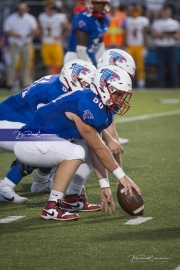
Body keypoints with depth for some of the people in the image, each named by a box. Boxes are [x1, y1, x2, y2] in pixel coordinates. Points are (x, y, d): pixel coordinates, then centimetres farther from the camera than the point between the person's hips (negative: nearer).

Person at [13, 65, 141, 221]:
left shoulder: (101, 107, 5)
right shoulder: (87, 105, -24)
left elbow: (95, 151, 7)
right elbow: (98, 149, -18)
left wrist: (105, 186, 5)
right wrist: (122, 177, -11)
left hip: (43, 138, 10)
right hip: (29, 143, -10)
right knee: (76, 153, -29)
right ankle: (52, 208, -23)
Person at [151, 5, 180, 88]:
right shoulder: (156, 23, 9)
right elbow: (153, 35, 1)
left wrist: (171, 35, -13)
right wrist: (161, 34, -16)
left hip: (171, 47, 0)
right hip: (160, 47, 0)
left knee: (173, 67, -5)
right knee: (161, 67, -2)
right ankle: (160, 86, 2)